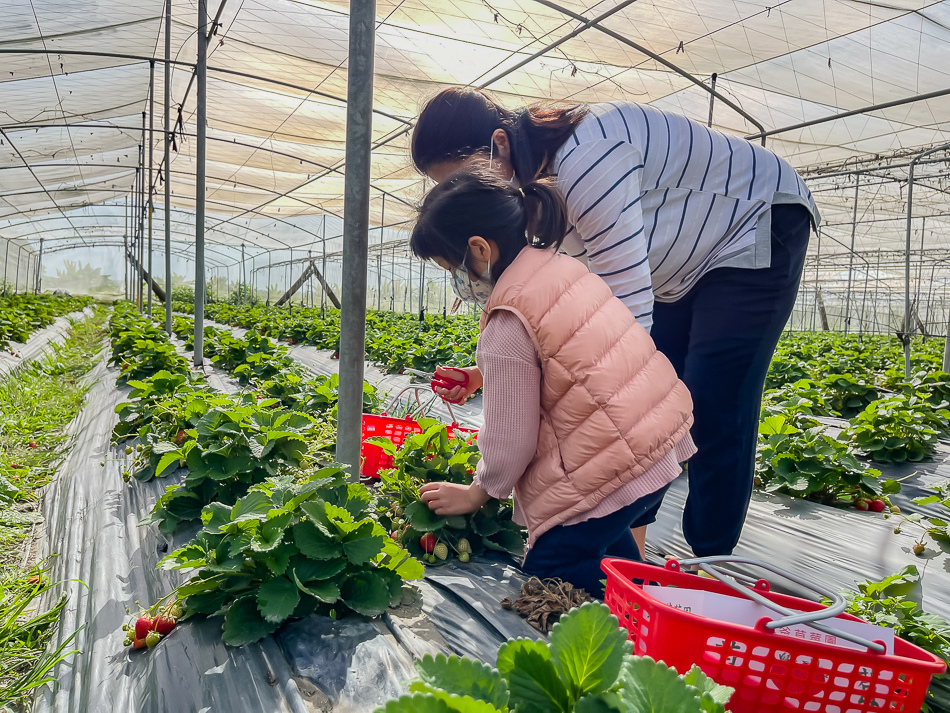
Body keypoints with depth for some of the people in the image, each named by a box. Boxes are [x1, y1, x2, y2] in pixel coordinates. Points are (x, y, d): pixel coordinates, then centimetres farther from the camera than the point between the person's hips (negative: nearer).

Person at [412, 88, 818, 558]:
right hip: (684, 269, 9)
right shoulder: (532, 189, -6)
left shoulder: (582, 158, -36)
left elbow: (627, 308, -37)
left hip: (757, 228, -8)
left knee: (714, 414, -12)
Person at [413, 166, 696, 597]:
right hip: (661, 438, 10)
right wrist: (482, 374, 21)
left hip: (612, 470, -9)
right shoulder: (563, 267, 7)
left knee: (546, 584, 3)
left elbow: (510, 440, -10)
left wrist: (476, 494, 7)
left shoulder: (508, 325, -18)